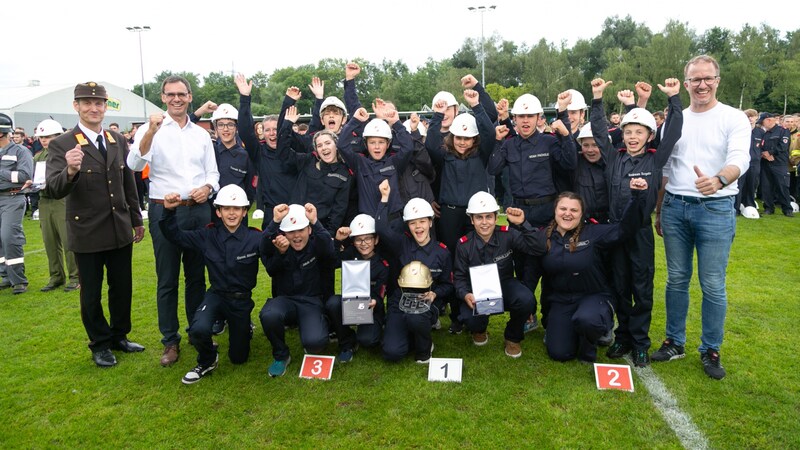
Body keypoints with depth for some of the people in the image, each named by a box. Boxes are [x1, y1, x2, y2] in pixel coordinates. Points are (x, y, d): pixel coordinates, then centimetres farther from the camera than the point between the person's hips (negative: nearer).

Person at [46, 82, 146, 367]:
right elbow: (53, 191, -21)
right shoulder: (61, 145, -10)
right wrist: (69, 170, -42)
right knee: (91, 294, 11)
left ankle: (119, 336, 34)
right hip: (86, 233, -4)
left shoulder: (119, 141, 4)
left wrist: (137, 221, 16)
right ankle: (100, 345, 28)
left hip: (120, 231, 4)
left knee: (122, 288, 15)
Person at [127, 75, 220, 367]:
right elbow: (134, 164, -17)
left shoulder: (201, 134, 11)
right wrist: (151, 131, -30)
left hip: (199, 211, 4)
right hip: (165, 211, -3)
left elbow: (213, 173, 14)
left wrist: (207, 187, -8)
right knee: (167, 280, 5)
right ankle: (170, 341, 16)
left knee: (197, 276, 13)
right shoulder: (151, 130, -1)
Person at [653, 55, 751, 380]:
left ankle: (711, 350, 17)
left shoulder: (734, 119, -1)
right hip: (675, 207, 3)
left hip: (715, 209, -3)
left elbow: (739, 159, -17)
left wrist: (718, 181, -39)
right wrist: (660, 210, 11)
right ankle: (674, 342, 23)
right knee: (676, 279, 11)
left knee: (713, 285, 2)